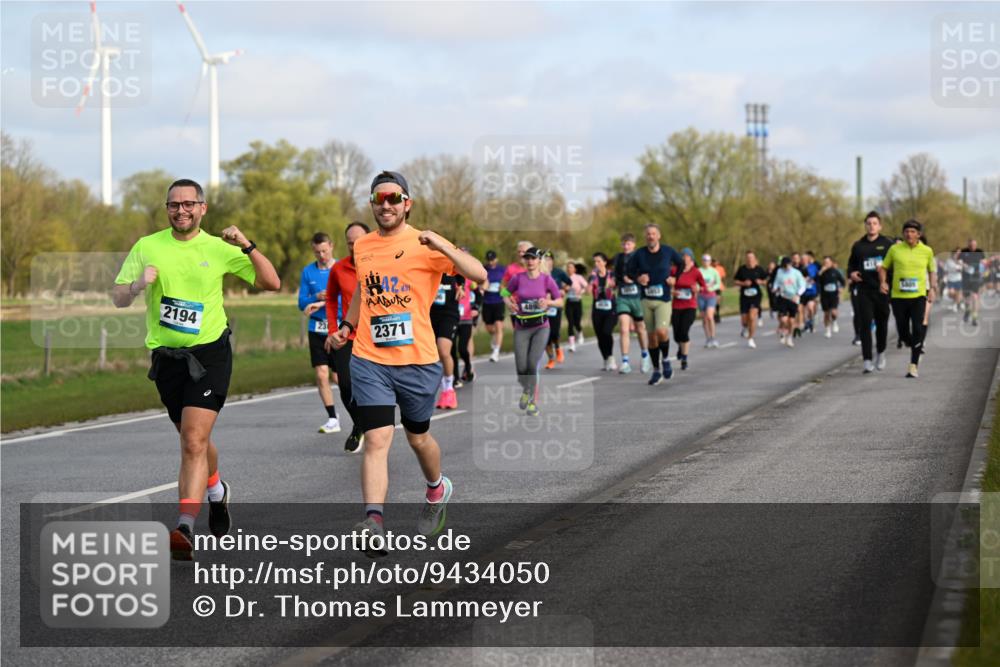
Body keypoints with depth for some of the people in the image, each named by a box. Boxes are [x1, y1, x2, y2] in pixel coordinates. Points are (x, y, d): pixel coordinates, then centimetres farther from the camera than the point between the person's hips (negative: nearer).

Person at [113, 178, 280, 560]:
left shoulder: (218, 249, -1)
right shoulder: (147, 248, 3)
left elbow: (271, 283, -1)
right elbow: (118, 299, 4)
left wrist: (247, 246, -14)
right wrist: (138, 285, -17)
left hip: (209, 353, -3)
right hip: (166, 357, 3)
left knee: (193, 442, -17)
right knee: (195, 441, 17)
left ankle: (185, 529, -23)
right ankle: (218, 492, 47)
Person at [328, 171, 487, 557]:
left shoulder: (424, 245, -6)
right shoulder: (362, 246, 9)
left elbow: (479, 274, -17)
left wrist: (441, 245, -29)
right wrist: (348, 326, 16)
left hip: (417, 361, -2)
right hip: (369, 361, 2)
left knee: (418, 438, 16)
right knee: (376, 440, -13)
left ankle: (437, 490, 47)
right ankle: (374, 524, -23)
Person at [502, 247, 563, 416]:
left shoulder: (546, 279, -3)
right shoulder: (518, 278, -1)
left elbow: (560, 301, 4)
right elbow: (506, 293, 13)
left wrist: (548, 302, -16)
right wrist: (509, 302, -8)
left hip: (541, 327, -1)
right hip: (521, 327, 1)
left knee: (533, 364, -14)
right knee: (521, 368, -3)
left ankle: (533, 401, 1)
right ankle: (526, 390, 31)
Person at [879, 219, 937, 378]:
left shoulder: (927, 251, 5)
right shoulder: (895, 249, 2)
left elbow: (932, 271, 18)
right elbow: (883, 267, 13)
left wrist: (933, 288, 6)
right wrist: (883, 282, -4)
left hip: (918, 296, -1)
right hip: (898, 296, 1)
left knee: (918, 330, -13)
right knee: (903, 331, 3)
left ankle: (913, 365, -10)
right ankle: (915, 347, 36)